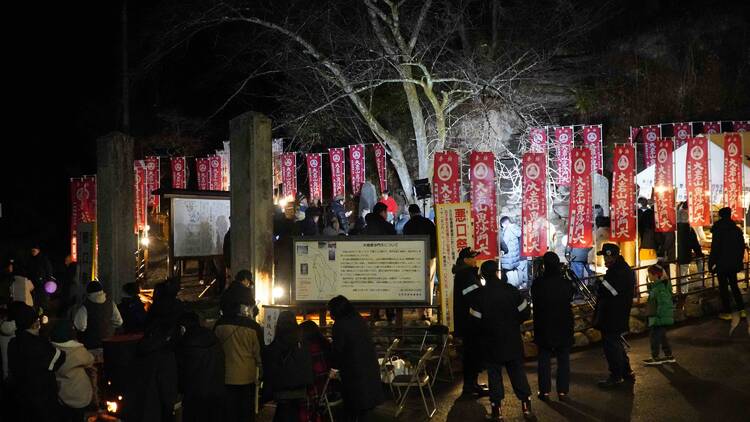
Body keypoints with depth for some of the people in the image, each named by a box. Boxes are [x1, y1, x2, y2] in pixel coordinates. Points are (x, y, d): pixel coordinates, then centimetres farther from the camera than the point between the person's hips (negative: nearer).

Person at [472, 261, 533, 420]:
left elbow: (475, 320, -10)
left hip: (491, 342, -1)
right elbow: (525, 312, -2)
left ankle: (496, 411, 7)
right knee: (517, 372, 12)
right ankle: (526, 406, 12)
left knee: (494, 374, 6)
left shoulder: (480, 295, -12)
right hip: (512, 340, 2)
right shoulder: (511, 290, -7)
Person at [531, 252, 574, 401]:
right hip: (564, 327, 1)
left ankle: (545, 391, 10)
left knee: (544, 359, 9)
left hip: (543, 327, -1)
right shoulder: (566, 283, -11)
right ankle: (563, 390, 13)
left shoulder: (538, 284, -14)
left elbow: (534, 301, -1)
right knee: (563, 359, 12)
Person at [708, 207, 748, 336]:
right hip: (734, 263, 5)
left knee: (723, 286, 4)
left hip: (722, 263, -5)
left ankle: (727, 308, 5)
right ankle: (740, 305, 17)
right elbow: (742, 247, 7)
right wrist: (738, 260, 16)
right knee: (734, 284, 19)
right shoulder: (737, 230, 1)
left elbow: (715, 248, -17)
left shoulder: (718, 230, -16)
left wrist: (712, 263, -9)